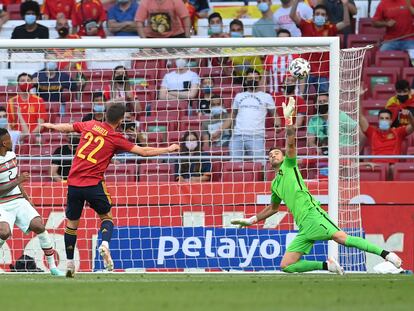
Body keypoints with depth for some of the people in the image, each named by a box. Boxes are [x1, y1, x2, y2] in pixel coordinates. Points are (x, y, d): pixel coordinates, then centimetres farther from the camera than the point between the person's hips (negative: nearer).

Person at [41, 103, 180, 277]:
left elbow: (67, 128, 24)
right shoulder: (116, 139, -3)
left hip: (74, 183, 3)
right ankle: (105, 244, -10)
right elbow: (143, 152, -2)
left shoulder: (90, 125, 7)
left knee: (71, 222, 14)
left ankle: (69, 264, 16)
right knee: (106, 216, 18)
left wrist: (51, 126, 46)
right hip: (94, 184, -3)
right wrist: (168, 150, 9)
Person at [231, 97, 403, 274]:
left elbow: (291, 142, -4)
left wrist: (288, 118, -9)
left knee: (341, 237, -27)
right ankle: (327, 265, 0)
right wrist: (252, 220, 43)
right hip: (303, 227, 7)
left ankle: (386, 254, -31)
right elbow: (273, 208, 43)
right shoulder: (275, 184, 29)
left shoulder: (289, 165, 12)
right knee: (286, 266, -6)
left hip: (311, 214, -7)